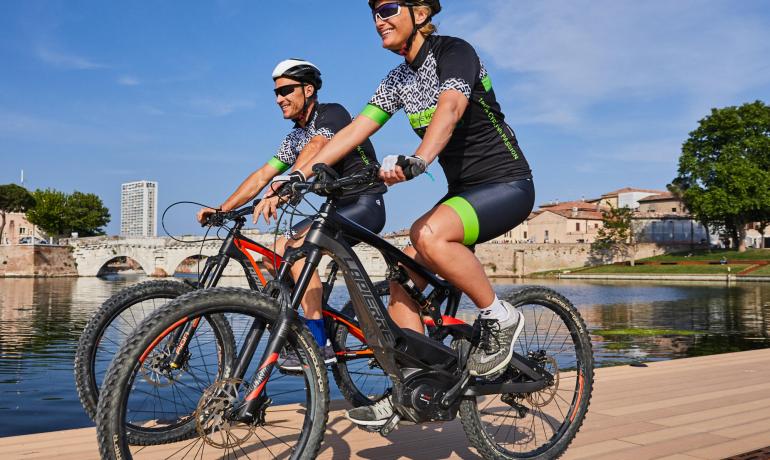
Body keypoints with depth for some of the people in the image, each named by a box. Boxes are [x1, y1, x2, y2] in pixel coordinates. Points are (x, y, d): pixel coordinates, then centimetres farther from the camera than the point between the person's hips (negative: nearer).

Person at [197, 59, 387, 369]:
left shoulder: (332, 113, -11)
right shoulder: (295, 137, 14)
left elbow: (313, 153, -30)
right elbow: (262, 175, 10)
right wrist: (221, 209, 0)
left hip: (364, 205, -9)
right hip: (337, 208, 9)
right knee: (275, 257, -3)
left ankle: (318, 346, -19)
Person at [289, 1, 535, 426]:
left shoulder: (454, 52, -13)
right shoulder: (397, 80, 9)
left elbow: (449, 109, -33)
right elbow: (355, 130, 2)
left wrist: (416, 161, -52)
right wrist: (298, 176, -9)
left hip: (506, 185, -8)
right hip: (463, 190, 8)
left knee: (428, 235, -35)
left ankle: (499, 316, -13)